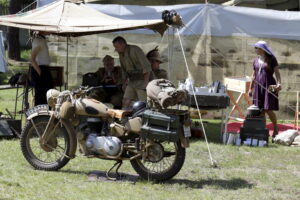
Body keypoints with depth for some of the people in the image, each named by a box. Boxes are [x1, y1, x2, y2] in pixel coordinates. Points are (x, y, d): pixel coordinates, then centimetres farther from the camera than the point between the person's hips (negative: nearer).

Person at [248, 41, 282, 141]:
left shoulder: (271, 59, -1)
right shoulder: (256, 60, 14)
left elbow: (277, 72, -4)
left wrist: (279, 84, -18)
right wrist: (250, 88, 19)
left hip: (269, 86, -5)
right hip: (258, 87, 5)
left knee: (268, 109, -11)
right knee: (260, 110, 2)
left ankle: (276, 129, 8)